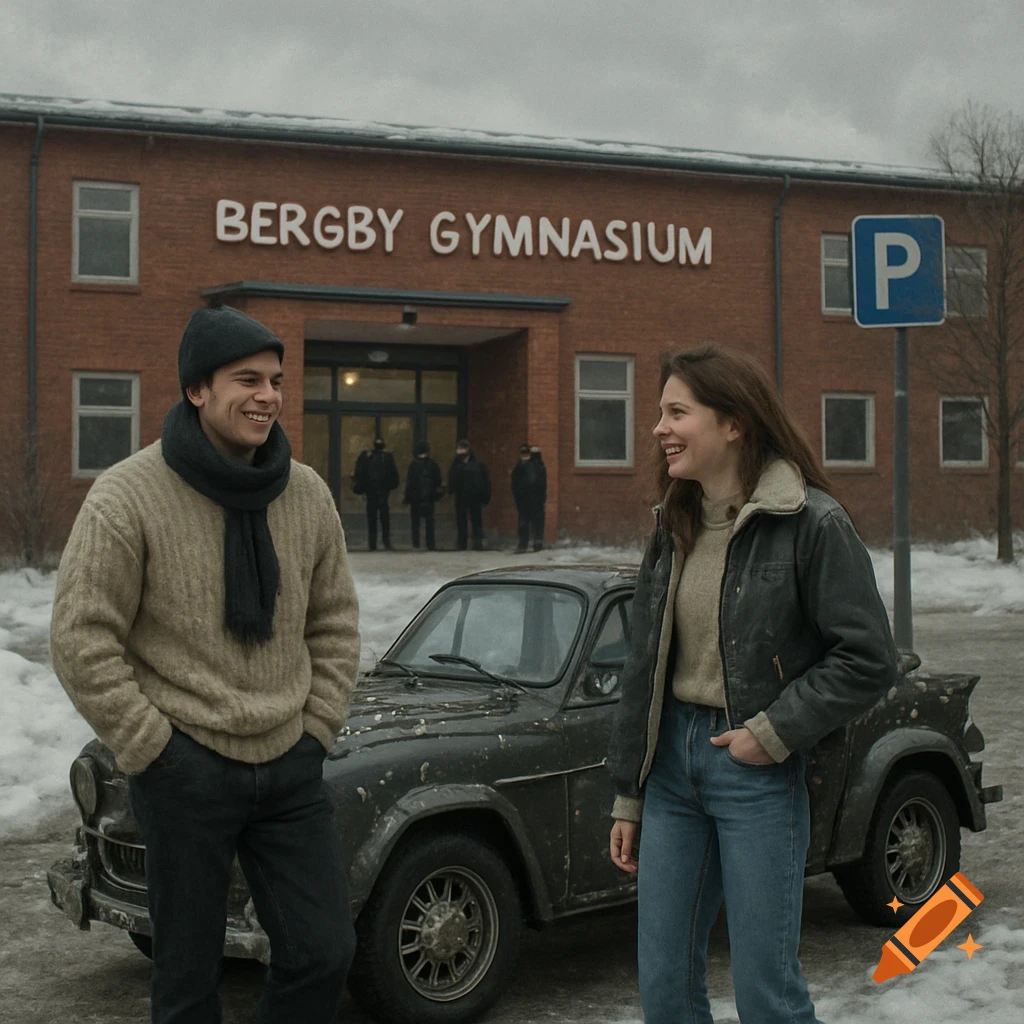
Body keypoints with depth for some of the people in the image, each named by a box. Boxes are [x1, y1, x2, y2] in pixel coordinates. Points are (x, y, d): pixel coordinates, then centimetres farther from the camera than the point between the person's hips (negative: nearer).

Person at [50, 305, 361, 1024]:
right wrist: (151, 750, -11)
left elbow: (335, 623, 14)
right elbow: (82, 641, -10)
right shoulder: (129, 497, -11)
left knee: (324, 952, 4)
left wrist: (317, 730, 6)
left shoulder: (307, 495, 4)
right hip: (187, 769, -4)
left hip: (290, 766, 4)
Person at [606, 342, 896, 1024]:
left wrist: (775, 732, -15)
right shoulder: (676, 526, 8)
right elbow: (645, 668, 12)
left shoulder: (812, 522, -12)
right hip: (672, 760, 6)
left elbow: (870, 660, -13)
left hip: (758, 771, -6)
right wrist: (628, 796, 12)